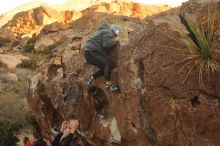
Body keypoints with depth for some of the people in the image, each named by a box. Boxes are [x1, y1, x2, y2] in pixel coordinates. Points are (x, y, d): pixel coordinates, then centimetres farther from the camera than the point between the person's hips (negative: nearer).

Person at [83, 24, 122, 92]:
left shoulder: (104, 31, 26)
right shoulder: (108, 32, -5)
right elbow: (106, 44, -23)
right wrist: (114, 41, -6)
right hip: (92, 52, -11)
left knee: (105, 68, 3)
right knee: (108, 63, -22)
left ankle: (91, 77, 2)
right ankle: (108, 84, -22)